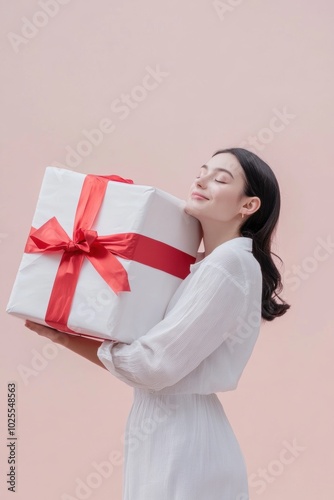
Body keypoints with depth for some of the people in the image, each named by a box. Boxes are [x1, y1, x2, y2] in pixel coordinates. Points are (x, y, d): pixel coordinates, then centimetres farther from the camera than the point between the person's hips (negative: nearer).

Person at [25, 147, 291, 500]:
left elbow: (155, 365, -20)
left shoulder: (232, 262, -17)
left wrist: (66, 337, -9)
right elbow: (139, 355, 8)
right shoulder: (200, 266, 12)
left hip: (183, 445, -8)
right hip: (162, 435, 8)